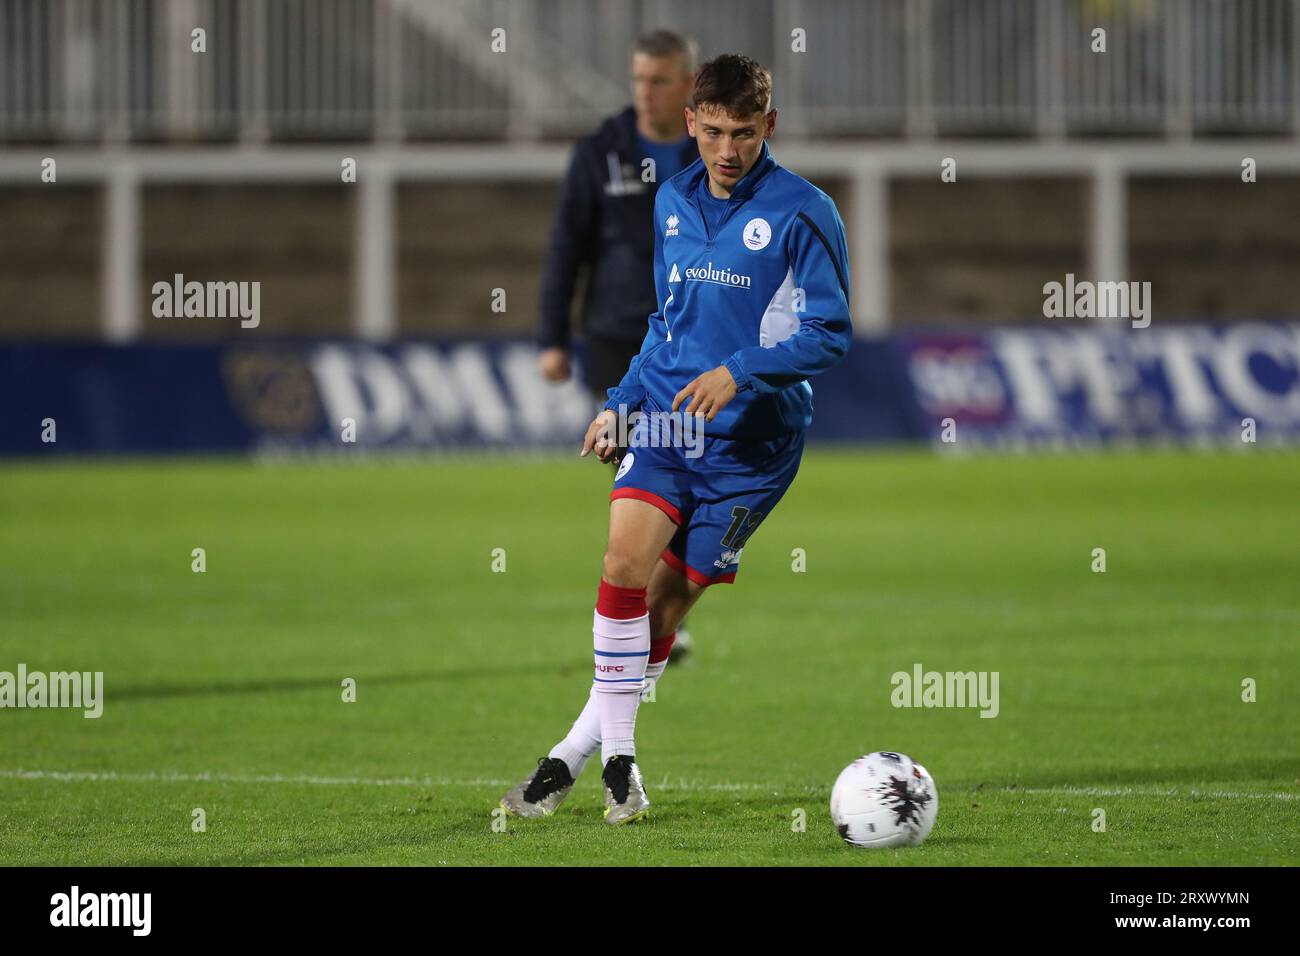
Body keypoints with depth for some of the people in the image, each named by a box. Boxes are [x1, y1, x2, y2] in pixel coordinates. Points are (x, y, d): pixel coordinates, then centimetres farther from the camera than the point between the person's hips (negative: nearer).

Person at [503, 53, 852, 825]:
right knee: (624, 565, -17)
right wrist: (622, 401, 19)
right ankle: (616, 755, -9)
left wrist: (739, 373, -22)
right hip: (666, 421, 4)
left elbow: (831, 334, -11)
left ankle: (577, 752, 10)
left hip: (752, 441, -4)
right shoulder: (674, 200, 10)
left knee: (668, 601, -1)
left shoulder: (803, 213, -9)